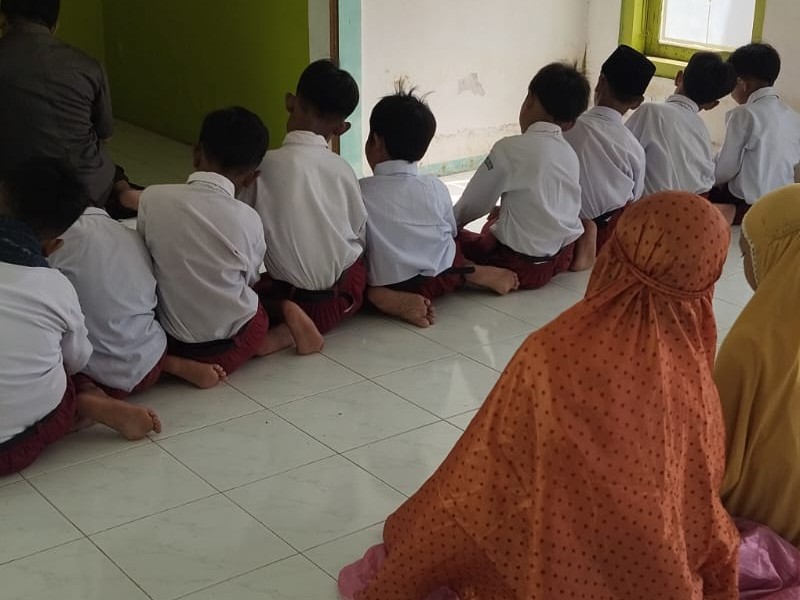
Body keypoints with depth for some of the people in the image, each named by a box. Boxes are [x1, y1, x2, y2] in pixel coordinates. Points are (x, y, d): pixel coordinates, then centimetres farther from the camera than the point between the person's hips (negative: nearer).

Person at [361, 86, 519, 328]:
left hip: (384, 287, -4)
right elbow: (452, 232, 10)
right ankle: (475, 273, 8)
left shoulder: (359, 191, -15)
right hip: (440, 281, 4)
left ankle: (382, 295, -10)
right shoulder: (436, 188, -5)